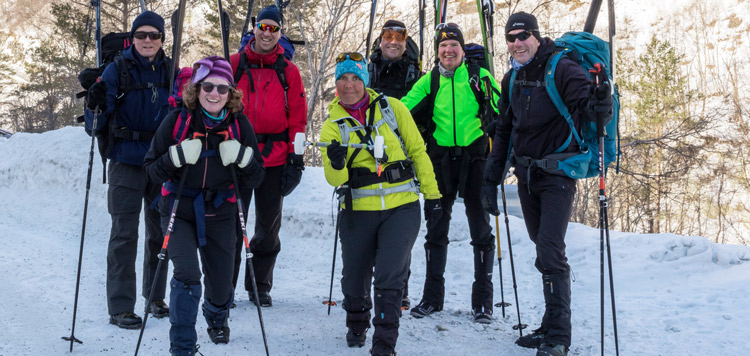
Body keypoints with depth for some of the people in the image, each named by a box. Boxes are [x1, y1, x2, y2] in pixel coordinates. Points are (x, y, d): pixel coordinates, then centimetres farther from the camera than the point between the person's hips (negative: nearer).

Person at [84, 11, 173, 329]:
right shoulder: (117, 70, -3)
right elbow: (96, 125, -7)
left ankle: (155, 296, 28)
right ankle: (120, 308, 0)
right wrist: (95, 104, -26)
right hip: (127, 162, -4)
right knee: (125, 234, -6)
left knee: (160, 231, 12)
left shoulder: (171, 72, 7)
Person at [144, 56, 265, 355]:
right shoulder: (177, 121, -10)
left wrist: (242, 158, -22)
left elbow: (256, 179, -2)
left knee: (220, 285, 12)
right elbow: (152, 171, -6)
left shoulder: (239, 125, -6)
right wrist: (177, 156, -25)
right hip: (179, 211, -2)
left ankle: (217, 318, 50)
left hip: (219, 214, 2)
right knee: (187, 274, -22)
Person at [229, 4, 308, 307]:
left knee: (269, 225, 8)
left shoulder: (289, 71, 8)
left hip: (275, 158, 1)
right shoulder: (234, 64, 5)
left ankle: (260, 285, 20)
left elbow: (298, 117, 6)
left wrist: (295, 158, 0)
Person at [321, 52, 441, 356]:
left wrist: (432, 195, 6)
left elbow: (417, 151, 7)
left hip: (402, 207, -1)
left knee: (389, 276, -11)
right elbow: (334, 179, -7)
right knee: (354, 277, 11)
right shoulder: (333, 124, 2)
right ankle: (357, 324, 42)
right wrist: (336, 165, -30)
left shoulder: (391, 108, 1)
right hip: (358, 210, 1)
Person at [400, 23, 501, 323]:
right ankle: (432, 295, 19)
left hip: (474, 158, -2)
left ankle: (483, 299, 12)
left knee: (480, 230, 2)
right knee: (436, 229, 7)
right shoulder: (429, 82, 7)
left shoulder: (479, 76, 1)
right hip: (441, 160, 2)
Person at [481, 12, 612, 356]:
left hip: (557, 175, -7)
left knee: (550, 253, -14)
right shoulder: (512, 79, 9)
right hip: (526, 176, 7)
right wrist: (492, 179, 14)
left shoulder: (561, 69, -12)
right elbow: (504, 131, 16)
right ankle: (551, 327, 22)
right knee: (544, 250, 12)